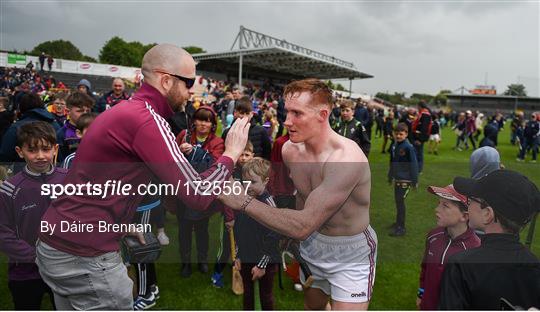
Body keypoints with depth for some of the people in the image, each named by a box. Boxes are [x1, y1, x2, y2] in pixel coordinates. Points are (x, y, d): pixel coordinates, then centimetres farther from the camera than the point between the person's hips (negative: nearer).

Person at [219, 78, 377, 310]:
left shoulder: (346, 158, -32)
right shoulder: (290, 149, -9)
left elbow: (303, 225, -37)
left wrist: (243, 201, -39)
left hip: (350, 252, -6)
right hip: (311, 245, 7)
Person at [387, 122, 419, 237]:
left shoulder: (408, 147, -17)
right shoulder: (394, 146, 5)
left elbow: (414, 165, -16)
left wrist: (415, 181, -14)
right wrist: (390, 176, 22)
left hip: (405, 180, -8)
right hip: (397, 179, 8)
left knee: (400, 201, -6)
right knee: (397, 200, 16)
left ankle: (401, 227, 2)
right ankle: (398, 222, 30)